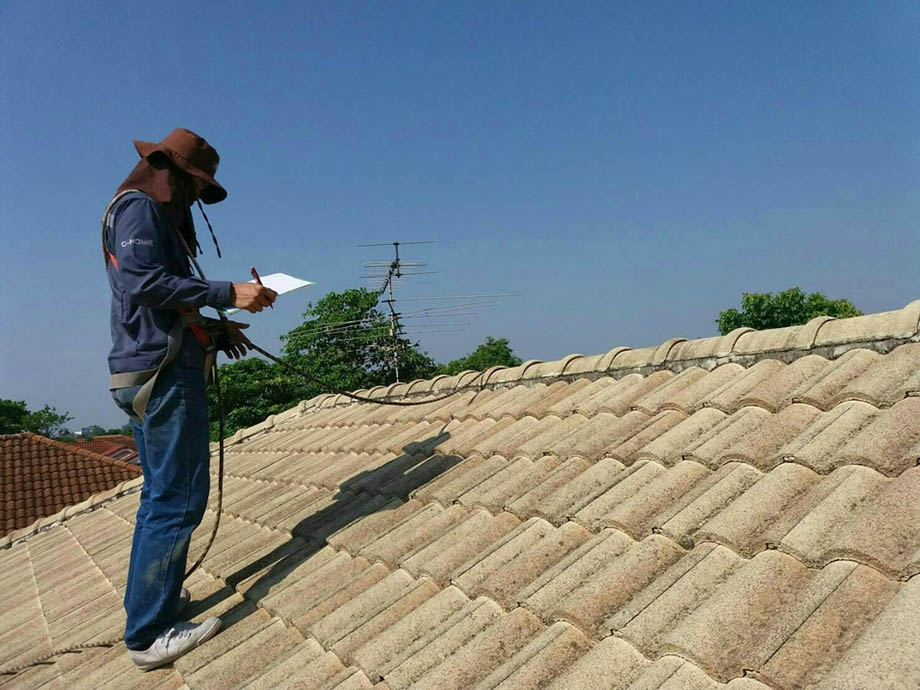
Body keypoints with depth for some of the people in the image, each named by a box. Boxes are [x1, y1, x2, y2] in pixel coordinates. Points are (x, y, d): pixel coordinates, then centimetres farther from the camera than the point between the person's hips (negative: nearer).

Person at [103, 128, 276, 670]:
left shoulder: (160, 218, 24)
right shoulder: (139, 207, -6)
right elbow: (144, 281, -22)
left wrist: (216, 331, 11)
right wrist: (228, 294, -24)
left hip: (151, 375, 11)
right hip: (164, 374, -11)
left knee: (162, 494, 18)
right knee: (178, 498, -8)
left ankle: (151, 598, 30)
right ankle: (151, 634, -3)